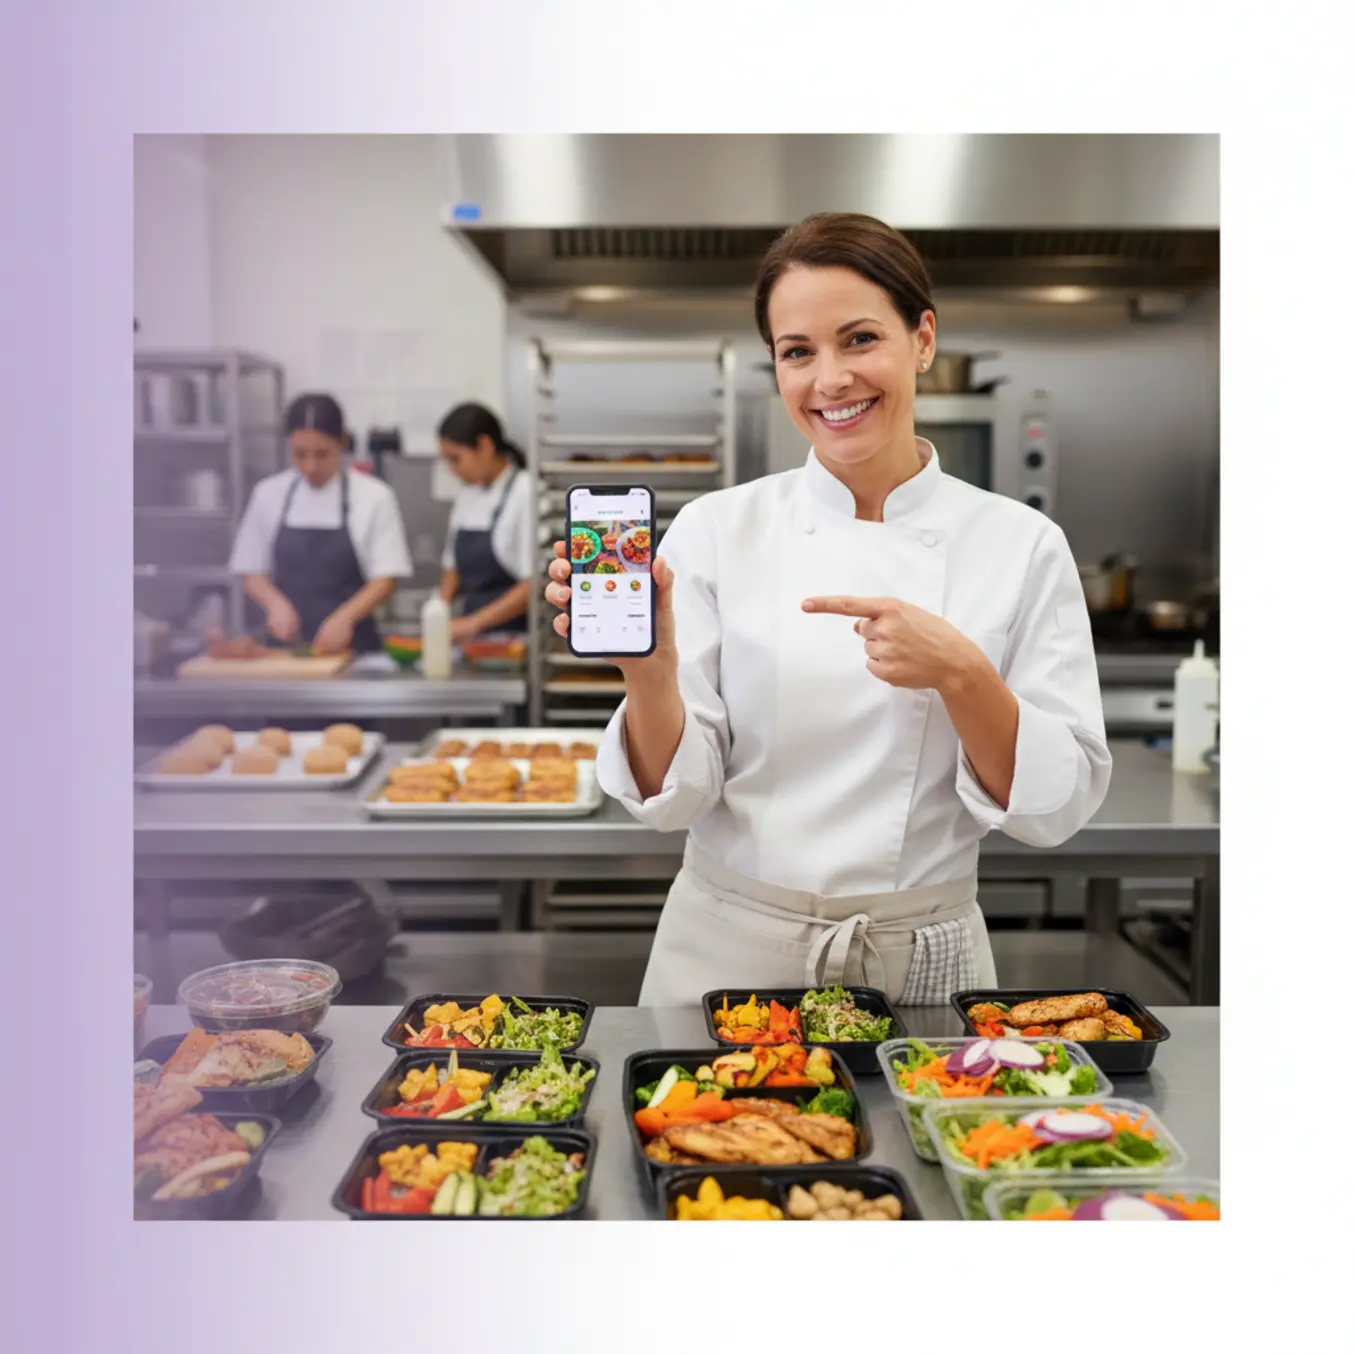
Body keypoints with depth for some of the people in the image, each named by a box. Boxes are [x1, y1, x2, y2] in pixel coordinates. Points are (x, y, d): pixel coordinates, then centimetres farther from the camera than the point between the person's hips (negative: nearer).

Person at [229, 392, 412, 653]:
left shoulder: (374, 496, -5)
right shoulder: (268, 494, 3)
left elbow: (385, 580, -5)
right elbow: (253, 572, 10)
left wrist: (344, 617, -20)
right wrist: (276, 603, -9)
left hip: (349, 645, -2)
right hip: (285, 645, 2)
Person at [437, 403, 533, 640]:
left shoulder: (526, 494, -10)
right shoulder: (466, 497, 11)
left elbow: (536, 584, -14)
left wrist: (474, 622, -17)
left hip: (513, 635, -6)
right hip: (470, 634, 6)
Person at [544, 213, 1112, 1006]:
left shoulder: (1023, 545, -6)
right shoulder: (716, 530, -7)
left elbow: (1061, 804, -8)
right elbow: (676, 791, -10)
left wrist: (961, 674, -24)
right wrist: (649, 670, -29)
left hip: (923, 966, 0)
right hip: (728, 954, 0)